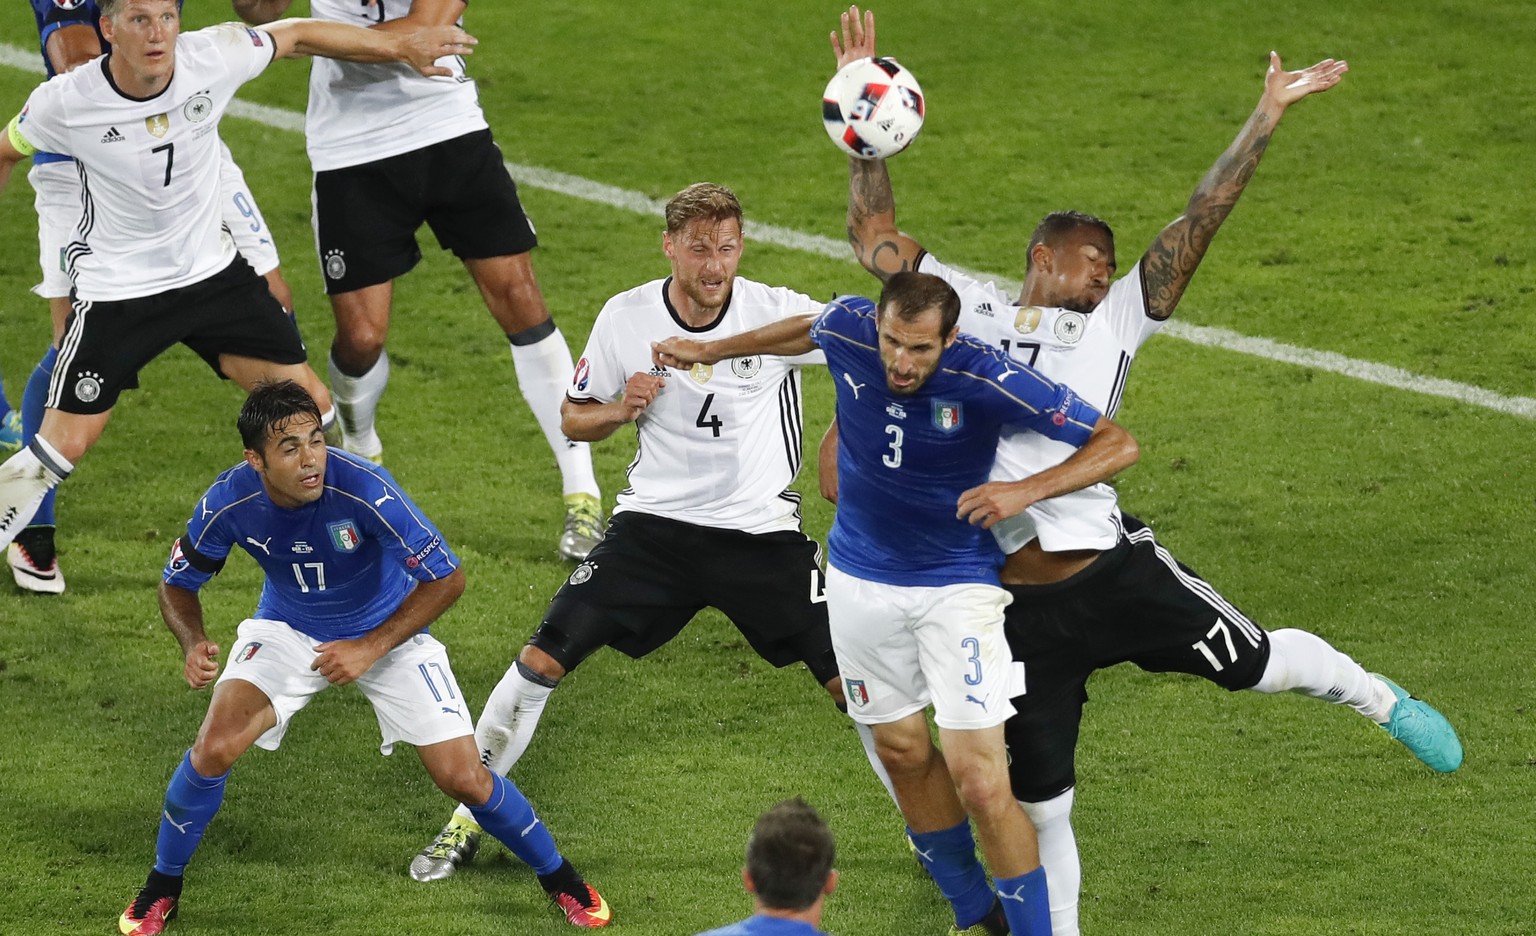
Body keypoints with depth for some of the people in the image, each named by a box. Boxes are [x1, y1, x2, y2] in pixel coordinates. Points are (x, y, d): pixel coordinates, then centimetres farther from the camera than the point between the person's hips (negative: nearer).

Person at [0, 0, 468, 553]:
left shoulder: (213, 58, -17)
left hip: (210, 271, 3)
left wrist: (403, 47, 5)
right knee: (64, 445, -11)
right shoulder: (64, 103, -20)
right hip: (114, 292, -3)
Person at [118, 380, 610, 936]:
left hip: (388, 631, -2)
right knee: (215, 748, -19)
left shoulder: (363, 489, -34)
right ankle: (162, 886, 6)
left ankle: (558, 877, 21)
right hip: (287, 632, 2)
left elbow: (446, 579, -27)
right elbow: (178, 584, -7)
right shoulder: (230, 502, -25)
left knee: (462, 778, -7)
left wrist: (370, 649, -32)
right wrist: (193, 645, -28)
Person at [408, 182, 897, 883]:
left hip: (762, 530, -1)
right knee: (543, 659, -9)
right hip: (655, 526, 1)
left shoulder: (776, 312, -11)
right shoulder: (626, 318, -5)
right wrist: (620, 410, -15)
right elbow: (573, 419, 7)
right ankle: (466, 822, 7)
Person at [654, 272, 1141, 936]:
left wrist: (1028, 490, -34)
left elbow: (1118, 443, -21)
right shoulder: (848, 330, -15)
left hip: (957, 587, -4)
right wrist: (714, 350, 24)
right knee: (903, 752, 14)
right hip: (861, 580, 5)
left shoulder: (987, 380, -26)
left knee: (980, 781, -12)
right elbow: (807, 330, 13)